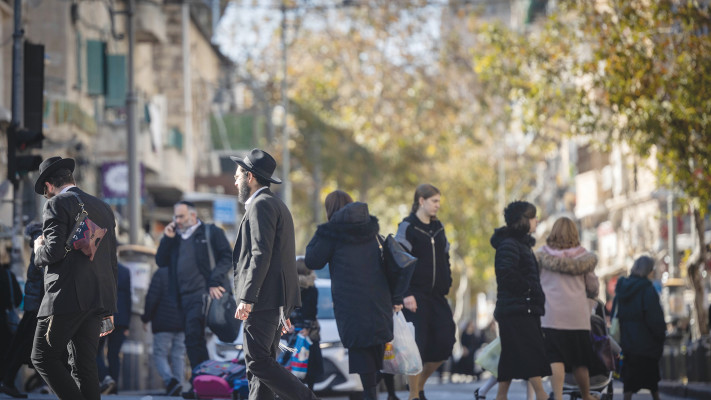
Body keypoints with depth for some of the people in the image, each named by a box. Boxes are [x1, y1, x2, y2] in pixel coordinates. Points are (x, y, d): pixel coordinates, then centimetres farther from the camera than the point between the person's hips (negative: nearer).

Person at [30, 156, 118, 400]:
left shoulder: (57, 204, -5)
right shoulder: (103, 208, 18)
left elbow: (55, 251, -18)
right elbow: (112, 262, 19)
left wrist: (39, 250, 6)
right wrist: (108, 309, 23)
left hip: (67, 298, -8)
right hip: (99, 299, 8)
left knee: (43, 357, -3)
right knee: (84, 364, 8)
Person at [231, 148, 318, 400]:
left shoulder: (261, 205, -8)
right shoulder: (278, 205, 23)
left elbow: (261, 255, -19)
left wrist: (247, 298, -22)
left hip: (264, 298, -10)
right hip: (276, 300, 10)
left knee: (258, 361, -12)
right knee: (262, 363, 6)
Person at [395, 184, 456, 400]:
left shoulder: (438, 228, 14)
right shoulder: (408, 227, -6)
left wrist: (447, 285, 10)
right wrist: (406, 295, -16)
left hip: (437, 295, 6)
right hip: (416, 297, -6)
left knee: (445, 342, 0)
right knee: (417, 344, -7)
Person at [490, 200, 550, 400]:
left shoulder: (522, 243, 20)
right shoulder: (509, 245, -12)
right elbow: (507, 273, -24)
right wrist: (530, 289, -15)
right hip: (517, 310, -10)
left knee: (511, 357, 9)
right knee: (532, 352, -11)